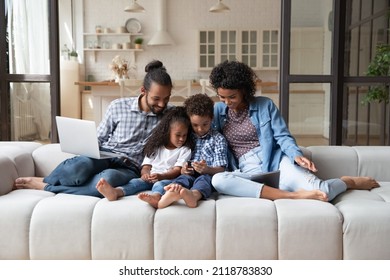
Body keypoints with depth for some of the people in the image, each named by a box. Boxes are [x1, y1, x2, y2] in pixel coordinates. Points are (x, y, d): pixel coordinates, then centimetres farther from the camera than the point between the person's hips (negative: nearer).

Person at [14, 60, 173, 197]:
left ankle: (44, 186, -21)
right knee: (80, 166, -38)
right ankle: (46, 180, -6)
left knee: (108, 178, -39)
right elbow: (98, 139, 10)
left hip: (129, 168, 0)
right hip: (105, 157, 1)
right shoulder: (118, 106, 3)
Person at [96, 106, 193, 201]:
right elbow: (146, 166, 14)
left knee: (160, 185, -37)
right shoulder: (156, 148, 20)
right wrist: (145, 174, -13)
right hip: (150, 178, 3)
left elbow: (177, 170, -2)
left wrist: (161, 176, -21)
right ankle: (115, 192, -57)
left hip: (168, 179, -3)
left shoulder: (185, 150, 10)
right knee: (136, 181, -28)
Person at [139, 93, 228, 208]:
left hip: (208, 175, -2)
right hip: (190, 175, 2)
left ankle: (193, 195, -71)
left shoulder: (218, 139, 8)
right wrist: (183, 170, -4)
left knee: (203, 179, -35)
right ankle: (159, 196, -63)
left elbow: (221, 169, 1)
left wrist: (207, 169, -21)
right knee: (184, 178, -31)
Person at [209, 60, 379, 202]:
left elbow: (282, 136, -1)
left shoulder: (265, 105, 4)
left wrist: (296, 155, -21)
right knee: (218, 180, -35)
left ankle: (350, 182, 14)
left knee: (321, 192, -26)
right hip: (248, 173, 2)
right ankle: (293, 195, -33)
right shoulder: (217, 111, 9)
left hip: (276, 162, -1)